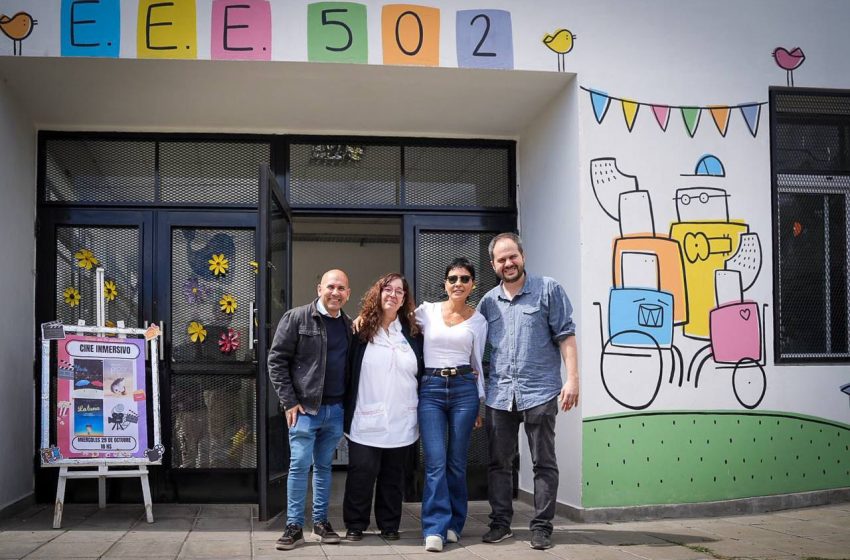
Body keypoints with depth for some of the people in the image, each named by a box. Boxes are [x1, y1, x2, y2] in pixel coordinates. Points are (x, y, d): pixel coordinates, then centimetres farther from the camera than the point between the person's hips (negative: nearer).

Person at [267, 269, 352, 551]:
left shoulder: (349, 325, 10)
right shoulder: (296, 318, -5)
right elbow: (276, 360, -6)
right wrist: (289, 401, -10)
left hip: (335, 410, 4)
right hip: (304, 407, -4)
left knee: (324, 466, 12)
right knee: (300, 466, -2)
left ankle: (321, 521, 21)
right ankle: (294, 526, 6)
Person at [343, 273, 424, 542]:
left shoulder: (412, 333, 8)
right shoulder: (362, 331, -1)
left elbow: (423, 373, 12)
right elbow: (348, 374, 1)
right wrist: (347, 412, -1)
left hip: (401, 419, 3)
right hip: (367, 419, -2)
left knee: (393, 475, 10)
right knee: (362, 472, -1)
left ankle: (389, 525, 21)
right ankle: (355, 525, 13)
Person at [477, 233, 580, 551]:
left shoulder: (548, 290, 0)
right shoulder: (488, 301, 10)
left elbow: (565, 335, -3)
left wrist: (572, 379, -10)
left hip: (539, 392, -4)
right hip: (499, 394, 4)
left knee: (544, 464, 3)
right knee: (498, 463, 9)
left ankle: (542, 526, 11)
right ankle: (500, 523, 20)